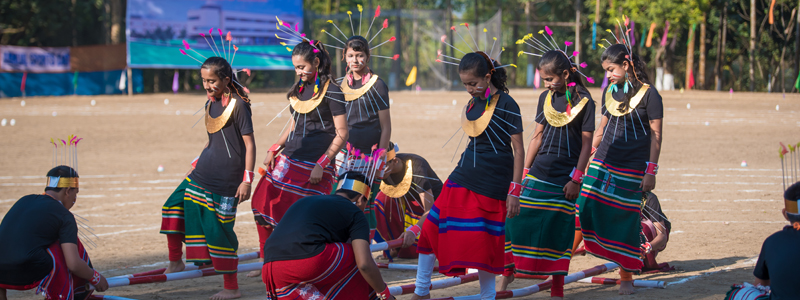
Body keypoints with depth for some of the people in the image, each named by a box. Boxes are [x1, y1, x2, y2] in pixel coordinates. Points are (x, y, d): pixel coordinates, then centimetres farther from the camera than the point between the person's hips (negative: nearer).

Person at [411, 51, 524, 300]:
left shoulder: (506, 105, -11)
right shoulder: (472, 105, 9)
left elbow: (518, 149, -10)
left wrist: (514, 191, -14)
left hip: (491, 186, -7)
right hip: (463, 178, 7)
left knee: (484, 241, -2)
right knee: (432, 228, 1)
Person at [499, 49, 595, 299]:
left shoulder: (584, 102, -7)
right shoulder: (546, 98, 7)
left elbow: (587, 144, -6)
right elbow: (537, 137, 12)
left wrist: (576, 179, -10)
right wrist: (525, 171, 10)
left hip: (564, 177, -4)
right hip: (539, 173, 4)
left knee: (559, 230, 0)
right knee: (518, 221, -2)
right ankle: (509, 271, 15)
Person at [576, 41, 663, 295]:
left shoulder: (648, 94, -7)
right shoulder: (609, 93, 10)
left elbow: (656, 135, -6)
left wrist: (651, 172, -10)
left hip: (633, 167, -5)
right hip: (603, 162, 5)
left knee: (626, 220, -2)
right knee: (585, 209, -8)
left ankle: (626, 276, 9)